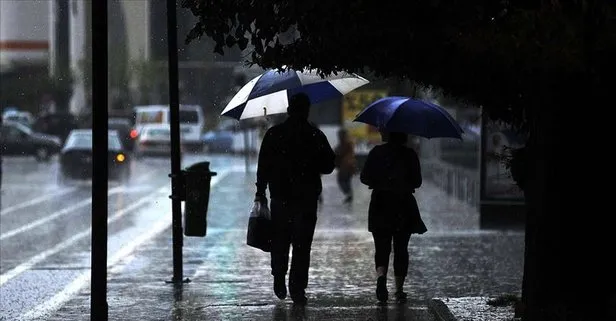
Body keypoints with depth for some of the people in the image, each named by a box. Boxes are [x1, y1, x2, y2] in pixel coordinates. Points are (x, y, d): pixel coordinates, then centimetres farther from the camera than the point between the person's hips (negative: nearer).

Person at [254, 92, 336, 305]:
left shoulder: (273, 134, -2)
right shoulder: (316, 136, -3)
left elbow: (263, 166, -2)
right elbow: (328, 166, 2)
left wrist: (260, 192, 4)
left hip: (280, 197, 1)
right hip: (307, 199, -1)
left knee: (280, 241, 17)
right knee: (302, 244, 1)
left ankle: (279, 279, 15)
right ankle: (297, 287, -3)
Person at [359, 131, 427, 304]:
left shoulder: (377, 152, -3)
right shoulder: (410, 154, -3)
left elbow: (364, 177, -3)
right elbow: (417, 182, 0)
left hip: (381, 205, 0)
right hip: (404, 207, 0)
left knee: (382, 247, 6)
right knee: (401, 249, 9)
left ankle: (381, 276, -22)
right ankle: (399, 289, 7)